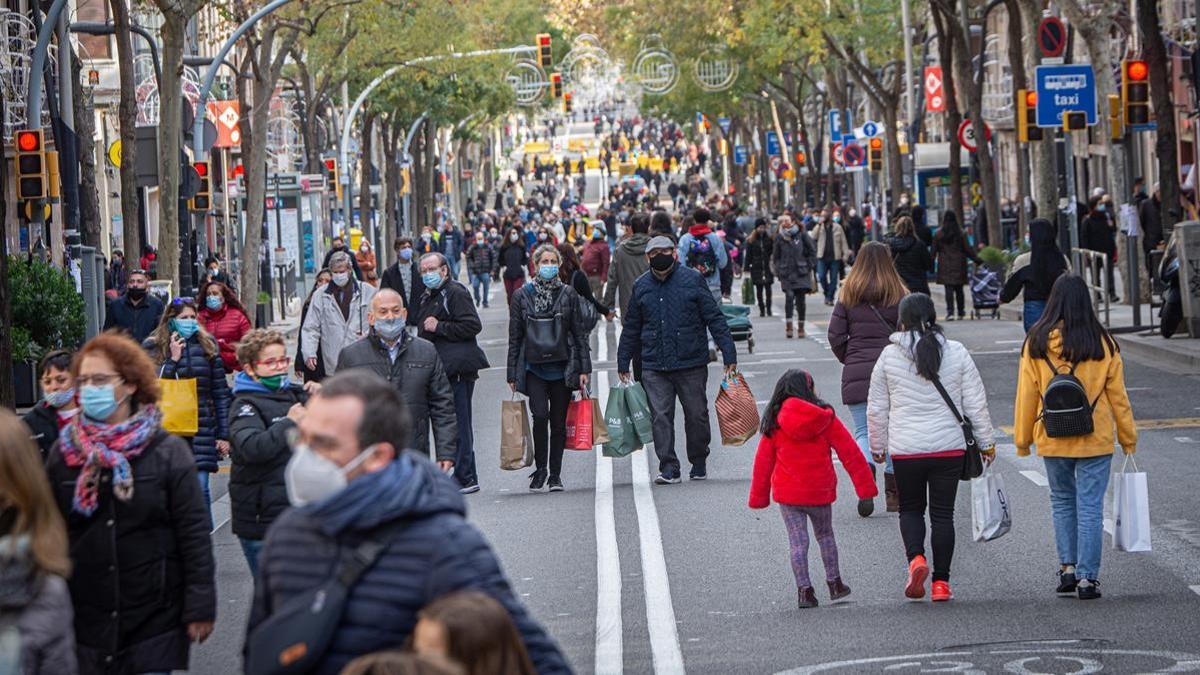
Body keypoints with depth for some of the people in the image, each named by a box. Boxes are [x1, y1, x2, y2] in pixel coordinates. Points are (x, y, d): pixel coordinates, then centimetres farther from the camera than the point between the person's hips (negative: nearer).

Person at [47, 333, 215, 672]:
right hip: (85, 624, 2)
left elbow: (195, 533, -3)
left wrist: (201, 606, -6)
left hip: (155, 619, -2)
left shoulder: (168, 452, -2)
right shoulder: (63, 453, 5)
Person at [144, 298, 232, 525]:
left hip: (202, 429, 1)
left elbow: (221, 392, 10)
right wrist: (172, 359, -12)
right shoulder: (154, 348, 3)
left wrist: (224, 434, 6)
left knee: (200, 487, -5)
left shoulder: (207, 346, 8)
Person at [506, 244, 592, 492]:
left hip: (562, 366, 1)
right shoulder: (522, 295, 4)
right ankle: (540, 469, -3)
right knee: (540, 415, -18)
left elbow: (579, 333, 7)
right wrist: (512, 375, 3)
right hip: (533, 367, -1)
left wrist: (584, 369, 1)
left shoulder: (568, 294, 5)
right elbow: (515, 337, 6)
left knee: (559, 422, 4)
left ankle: (555, 475, 15)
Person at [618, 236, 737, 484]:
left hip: (691, 363, -2)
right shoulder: (641, 286, 8)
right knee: (660, 417, -5)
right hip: (654, 367, 2)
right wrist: (623, 363, 16)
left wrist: (729, 354, -6)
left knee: (696, 414, 8)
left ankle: (699, 462, 25)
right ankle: (668, 467, -2)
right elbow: (631, 328, 16)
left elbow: (715, 319, -1)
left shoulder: (692, 279, -1)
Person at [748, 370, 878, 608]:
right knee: (825, 536, 19)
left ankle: (804, 590, 0)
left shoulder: (774, 423, -2)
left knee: (798, 542, 5)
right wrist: (865, 486, 0)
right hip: (820, 492, 0)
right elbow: (849, 452, -4)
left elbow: (763, 461, 3)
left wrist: (759, 496, 12)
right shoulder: (825, 419, -6)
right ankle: (834, 584, 25)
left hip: (787, 494, 0)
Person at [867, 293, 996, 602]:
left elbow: (877, 408, 4)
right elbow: (976, 403, 2)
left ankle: (915, 558, -10)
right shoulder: (956, 353, -1)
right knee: (943, 512, 8)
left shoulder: (889, 356, -3)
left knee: (910, 508, 16)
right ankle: (941, 582, 8)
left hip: (905, 449, -1)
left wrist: (878, 446, 18)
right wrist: (986, 441, 13)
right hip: (949, 447, 1)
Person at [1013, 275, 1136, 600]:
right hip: (1095, 439, -1)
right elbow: (1117, 395, 0)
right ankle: (1087, 577, 1)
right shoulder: (1102, 343, -6)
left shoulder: (1036, 343, -5)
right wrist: (1128, 438, 9)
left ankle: (1067, 566, 13)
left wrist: (1022, 439, 9)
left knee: (1062, 500, 19)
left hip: (1053, 440, 1)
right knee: (1090, 506, 3)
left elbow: (1026, 395, -1)